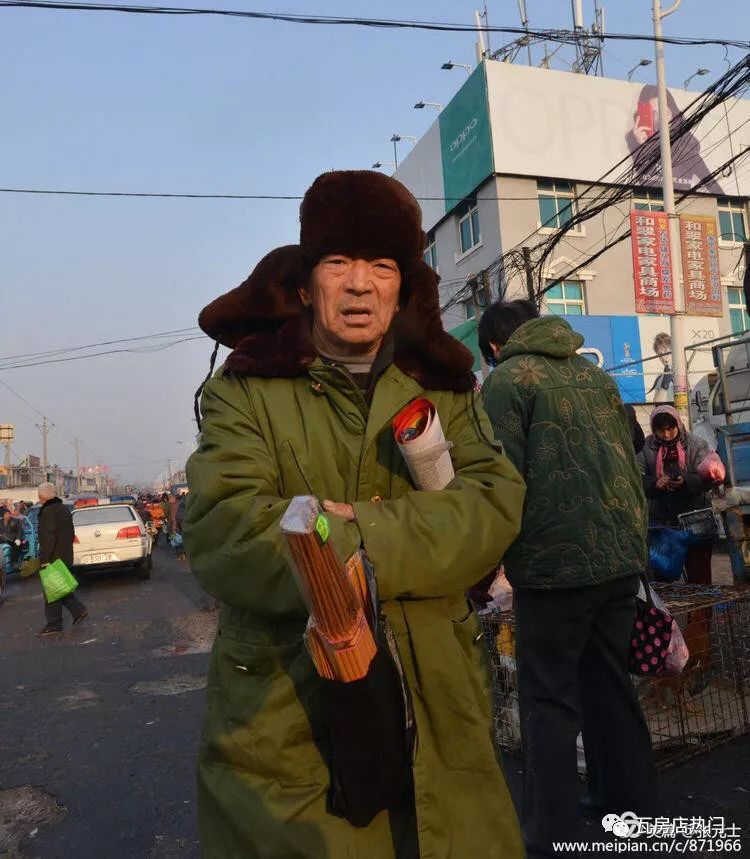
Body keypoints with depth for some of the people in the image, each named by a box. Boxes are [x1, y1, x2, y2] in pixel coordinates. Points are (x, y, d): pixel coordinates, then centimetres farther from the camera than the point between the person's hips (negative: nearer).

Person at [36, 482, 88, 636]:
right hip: (65, 556, 10)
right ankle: (79, 610, 16)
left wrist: (44, 559, -21)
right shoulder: (64, 509, 14)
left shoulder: (48, 511, -18)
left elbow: (48, 538, -23)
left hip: (53, 558, -10)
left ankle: (53, 625, 5)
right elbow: (70, 533, 21)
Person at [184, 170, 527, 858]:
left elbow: (495, 504, -7)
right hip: (284, 712, -2)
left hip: (434, 704, 3)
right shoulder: (248, 390, -3)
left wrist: (360, 532, -20)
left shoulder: (444, 389, 7)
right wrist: (413, 539, -20)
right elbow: (223, 533, -16)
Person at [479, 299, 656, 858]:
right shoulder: (596, 374, 15)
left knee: (550, 698, 4)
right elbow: (630, 464, 17)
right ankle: (633, 801, 33)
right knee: (612, 683, 20)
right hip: (622, 558, 7)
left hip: (555, 561, -7)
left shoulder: (507, 380, -5)